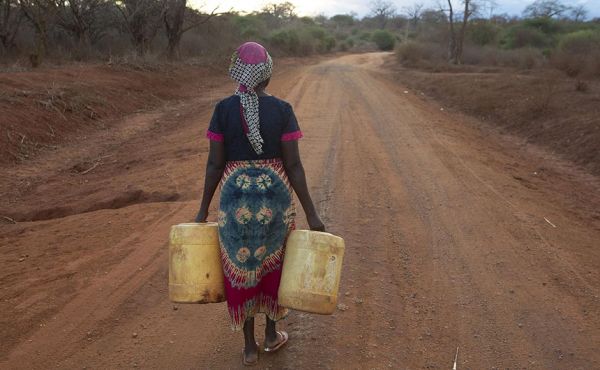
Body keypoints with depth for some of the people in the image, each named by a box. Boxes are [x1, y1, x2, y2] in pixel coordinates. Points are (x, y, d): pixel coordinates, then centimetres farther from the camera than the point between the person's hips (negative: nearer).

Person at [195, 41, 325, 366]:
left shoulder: (223, 109, -6)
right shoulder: (282, 110, -9)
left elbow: (214, 163, -5)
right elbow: (293, 165, -11)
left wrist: (203, 209, 6)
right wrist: (311, 214, -6)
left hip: (235, 197, 1)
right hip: (275, 196, 0)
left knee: (240, 267, 16)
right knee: (273, 263, 21)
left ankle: (249, 346, 26)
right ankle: (271, 334, 36)